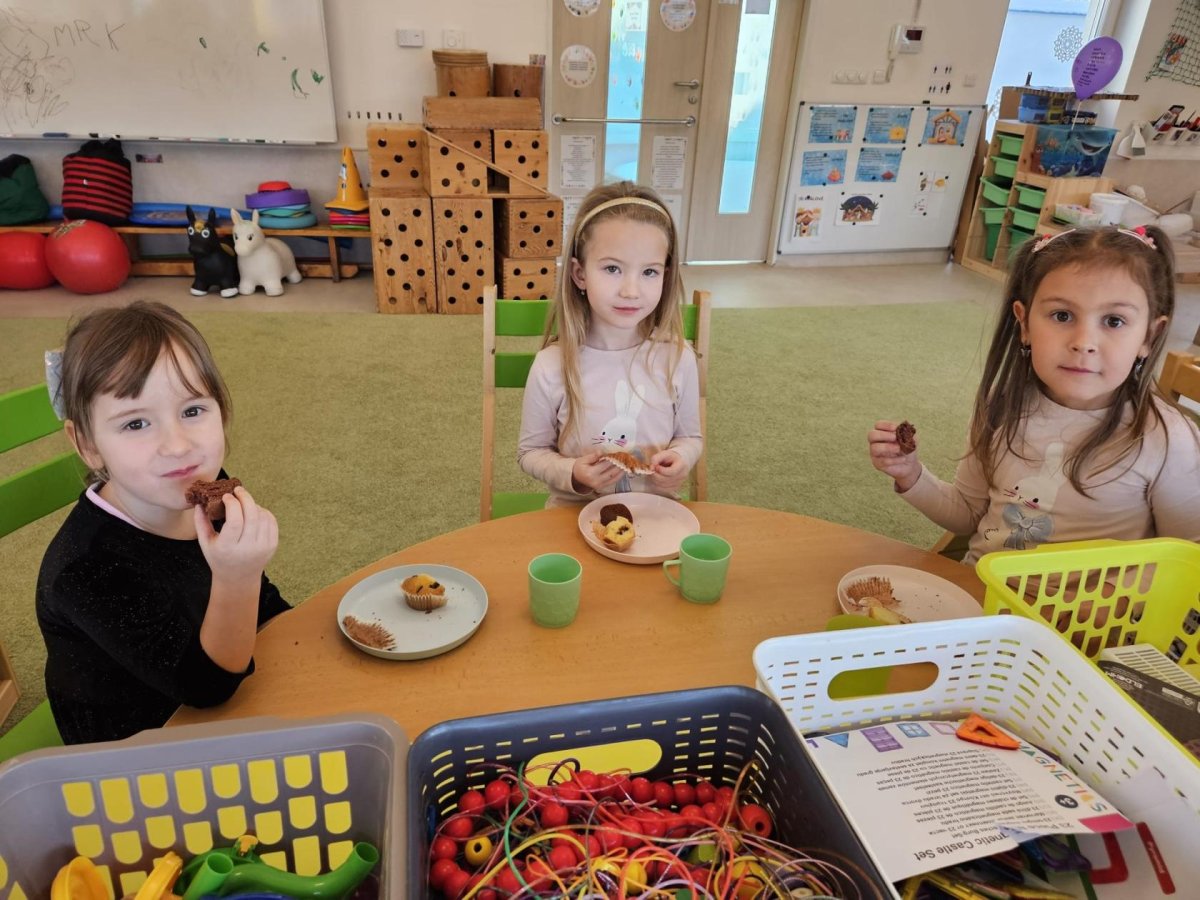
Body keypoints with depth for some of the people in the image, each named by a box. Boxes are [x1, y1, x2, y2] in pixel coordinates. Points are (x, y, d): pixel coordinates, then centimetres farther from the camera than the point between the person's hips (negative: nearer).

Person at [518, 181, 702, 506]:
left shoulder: (678, 359, -6)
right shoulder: (551, 367, -11)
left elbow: (690, 436, 8)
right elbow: (531, 451, 1)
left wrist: (681, 457, -12)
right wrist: (571, 474, -16)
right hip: (575, 515, -3)